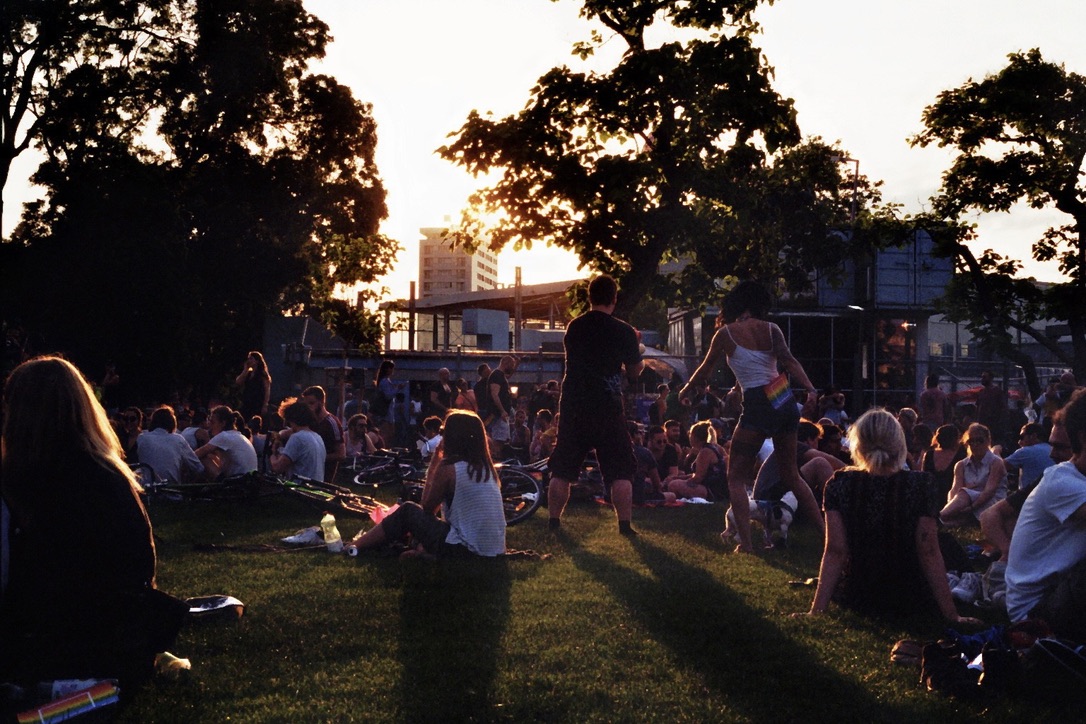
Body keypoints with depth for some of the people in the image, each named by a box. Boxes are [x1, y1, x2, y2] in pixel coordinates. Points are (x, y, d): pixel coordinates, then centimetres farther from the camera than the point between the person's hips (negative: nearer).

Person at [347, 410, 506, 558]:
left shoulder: (448, 467, -10)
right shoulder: (486, 467, 10)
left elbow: (427, 507, 4)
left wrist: (433, 464, 8)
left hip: (465, 551, -6)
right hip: (494, 551, 6)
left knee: (408, 511, 14)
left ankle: (354, 546, 26)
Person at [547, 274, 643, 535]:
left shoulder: (573, 328, 7)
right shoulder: (624, 331, -5)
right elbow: (635, 372, 5)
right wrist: (635, 345, 23)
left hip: (573, 406, 3)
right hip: (608, 407, -3)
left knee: (562, 470, 11)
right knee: (620, 471, 3)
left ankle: (554, 521, 14)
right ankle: (625, 525, 0)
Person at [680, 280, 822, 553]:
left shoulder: (726, 333, 1)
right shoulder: (771, 329, 7)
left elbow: (705, 369, 13)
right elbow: (789, 361, -10)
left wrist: (686, 391, 29)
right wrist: (811, 390, -20)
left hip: (757, 407, -4)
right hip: (785, 404, 4)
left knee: (736, 477, 5)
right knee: (791, 474, 20)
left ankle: (745, 542, -8)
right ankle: (824, 528, 19)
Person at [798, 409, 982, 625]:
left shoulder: (839, 484, -13)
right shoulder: (919, 486, -16)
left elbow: (834, 552, -15)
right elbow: (929, 554, -17)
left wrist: (816, 610, -13)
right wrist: (952, 615, -12)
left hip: (855, 599, 2)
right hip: (909, 600, -2)